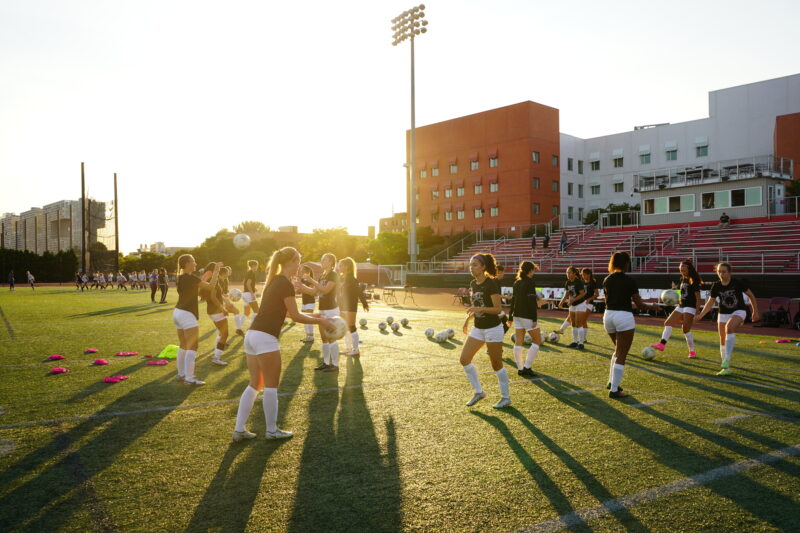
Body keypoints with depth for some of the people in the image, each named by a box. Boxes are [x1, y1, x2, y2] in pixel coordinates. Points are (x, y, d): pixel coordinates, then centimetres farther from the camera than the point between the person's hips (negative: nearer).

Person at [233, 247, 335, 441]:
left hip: (251, 335, 9)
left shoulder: (275, 281, 17)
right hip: (265, 338, -9)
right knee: (271, 385, 3)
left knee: (254, 384, 14)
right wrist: (320, 321, 0)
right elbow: (295, 316, -10)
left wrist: (313, 316, 22)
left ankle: (239, 429, 15)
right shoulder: (285, 284, -12)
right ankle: (272, 431, 14)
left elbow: (286, 311, 23)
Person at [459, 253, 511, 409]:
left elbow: (498, 309, -19)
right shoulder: (473, 284, 6)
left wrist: (480, 309, -31)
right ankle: (478, 392, 18)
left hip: (492, 329, -8)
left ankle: (506, 398, 19)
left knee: (496, 365, 2)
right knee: (464, 359, 3)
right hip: (478, 328, 8)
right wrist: (468, 318, 12)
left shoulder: (491, 284, -17)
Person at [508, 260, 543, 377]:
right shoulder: (530, 282, -12)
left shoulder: (516, 283, 10)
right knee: (537, 341, 4)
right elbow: (531, 301, -17)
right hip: (528, 316, -7)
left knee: (518, 342, 8)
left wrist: (511, 317, 18)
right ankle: (527, 367, -1)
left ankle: (520, 368, 12)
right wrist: (534, 319, -17)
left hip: (517, 315, 7)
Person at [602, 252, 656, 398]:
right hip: (624, 317, -6)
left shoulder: (607, 280, 6)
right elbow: (639, 304, -7)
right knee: (621, 355, 0)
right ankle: (614, 390, 1)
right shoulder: (629, 280, -11)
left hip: (608, 315, 6)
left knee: (618, 350, 25)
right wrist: (652, 307, 12)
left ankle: (611, 382, 27)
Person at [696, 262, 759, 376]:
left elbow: (751, 296, -1)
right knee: (723, 341, 6)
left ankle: (727, 360, -31)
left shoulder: (738, 283, -14)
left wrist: (755, 312, 0)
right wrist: (701, 315, -9)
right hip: (723, 314, 4)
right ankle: (726, 368, 21)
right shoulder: (716, 286, -6)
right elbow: (710, 302, 3)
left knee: (729, 328, -34)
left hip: (739, 312, -4)